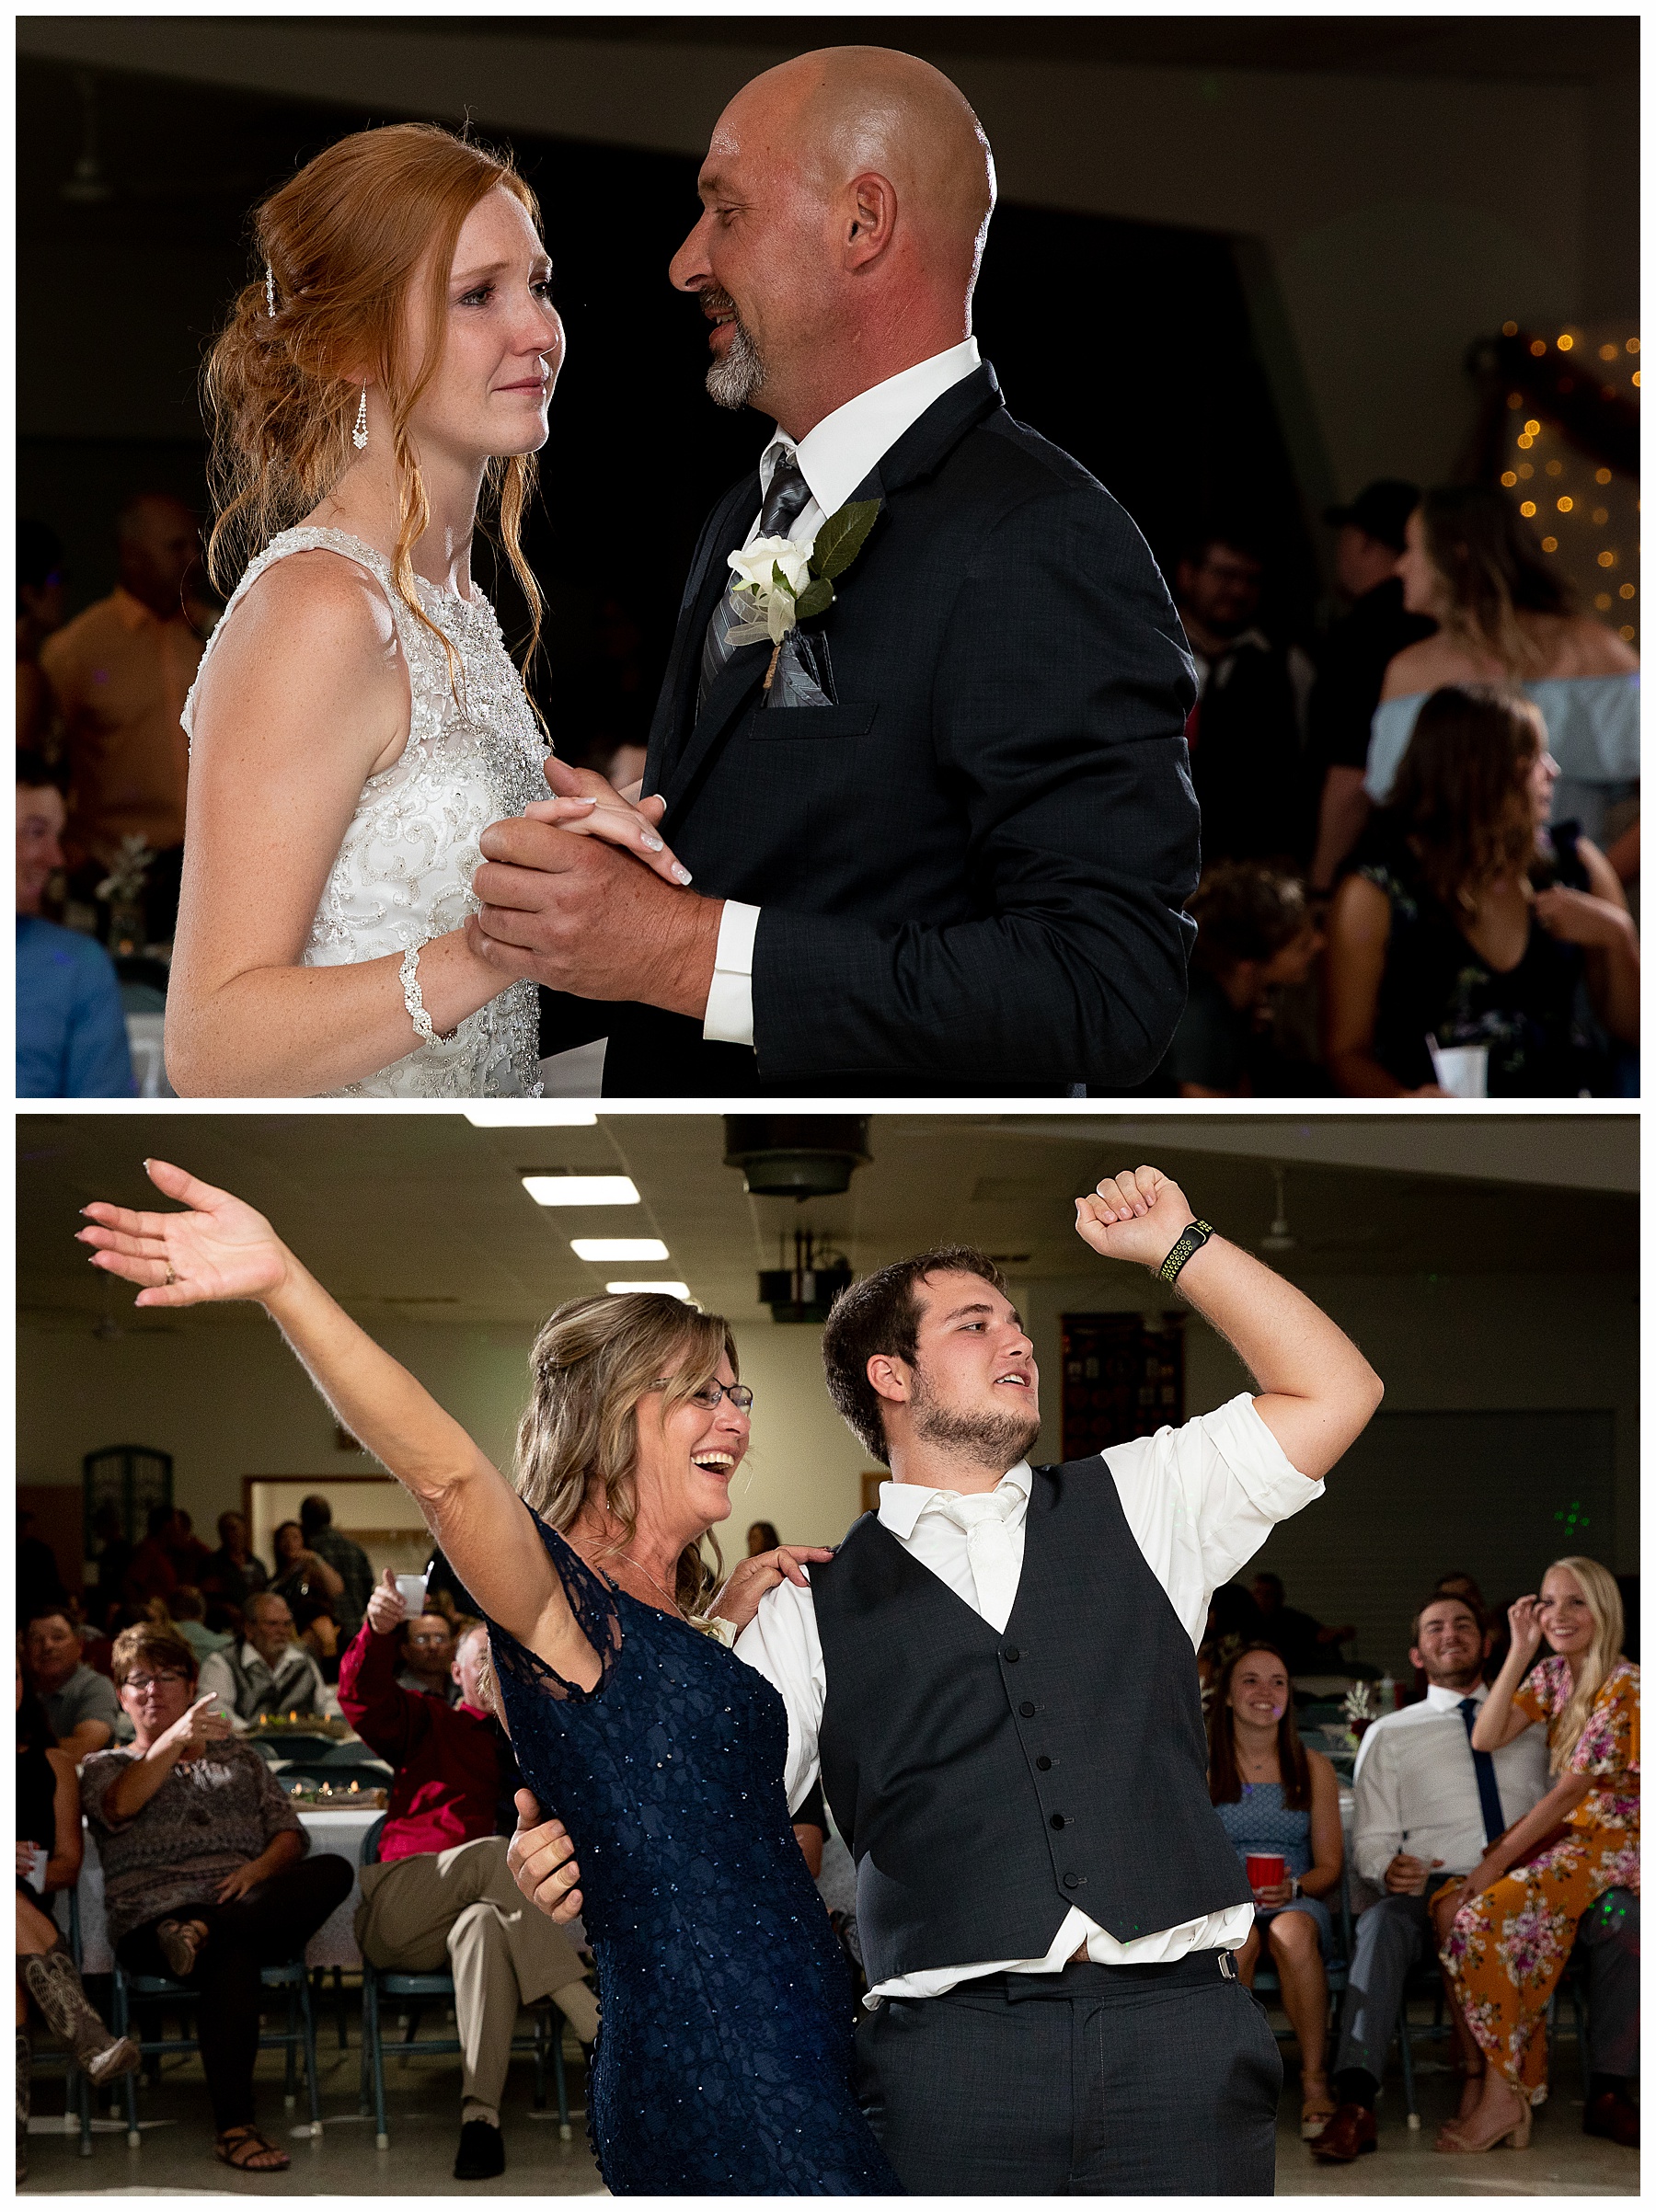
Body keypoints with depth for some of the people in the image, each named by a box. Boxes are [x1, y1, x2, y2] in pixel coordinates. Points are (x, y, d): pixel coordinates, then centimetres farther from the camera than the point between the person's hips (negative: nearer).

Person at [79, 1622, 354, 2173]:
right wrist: (174, 1741, -22)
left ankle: (203, 1933, -36)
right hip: (155, 1916, -4)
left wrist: (260, 1867, -8)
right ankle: (233, 2127, -41)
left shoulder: (240, 1759, 30)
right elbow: (119, 1806, -5)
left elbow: (291, 1835, 16)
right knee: (233, 1959, -40)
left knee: (335, 1872, -29)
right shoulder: (105, 1766, 21)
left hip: (253, 1908, 4)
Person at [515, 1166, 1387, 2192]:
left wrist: (1177, 1244, 12)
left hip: (1177, 2026, 1)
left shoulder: (1130, 1507, 20)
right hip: (954, 2052, -1)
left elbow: (1336, 1392, 16)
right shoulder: (815, 1610, 15)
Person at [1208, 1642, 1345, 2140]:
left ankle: (1314, 2083, -33)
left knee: (1292, 1931, -38)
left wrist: (1293, 1888, -13)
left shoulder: (1313, 1769, 14)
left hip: (1298, 1904, 0)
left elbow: (1329, 1867, 10)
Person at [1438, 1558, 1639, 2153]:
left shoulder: (1623, 1687, -16)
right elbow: (1485, 1738, -3)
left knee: (1486, 1915, -26)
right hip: (1562, 1826, 8)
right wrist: (1521, 1651, -7)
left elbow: (1571, 1789, -18)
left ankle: (1503, 2097, -17)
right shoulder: (1553, 1674, 9)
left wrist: (1496, 1863, -18)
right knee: (1451, 1907, -16)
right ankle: (1518, 2090, -15)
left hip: (1614, 1836, -8)